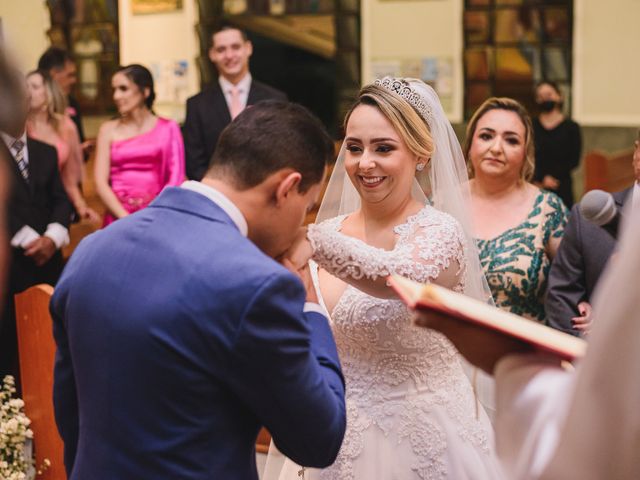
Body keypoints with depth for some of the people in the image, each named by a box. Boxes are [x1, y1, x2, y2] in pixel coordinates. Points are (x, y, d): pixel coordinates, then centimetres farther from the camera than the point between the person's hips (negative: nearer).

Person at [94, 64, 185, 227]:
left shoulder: (168, 128, 6)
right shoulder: (109, 130, 8)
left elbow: (175, 178, 0)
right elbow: (101, 182, 2)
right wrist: (126, 218, -9)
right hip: (118, 217, 1)